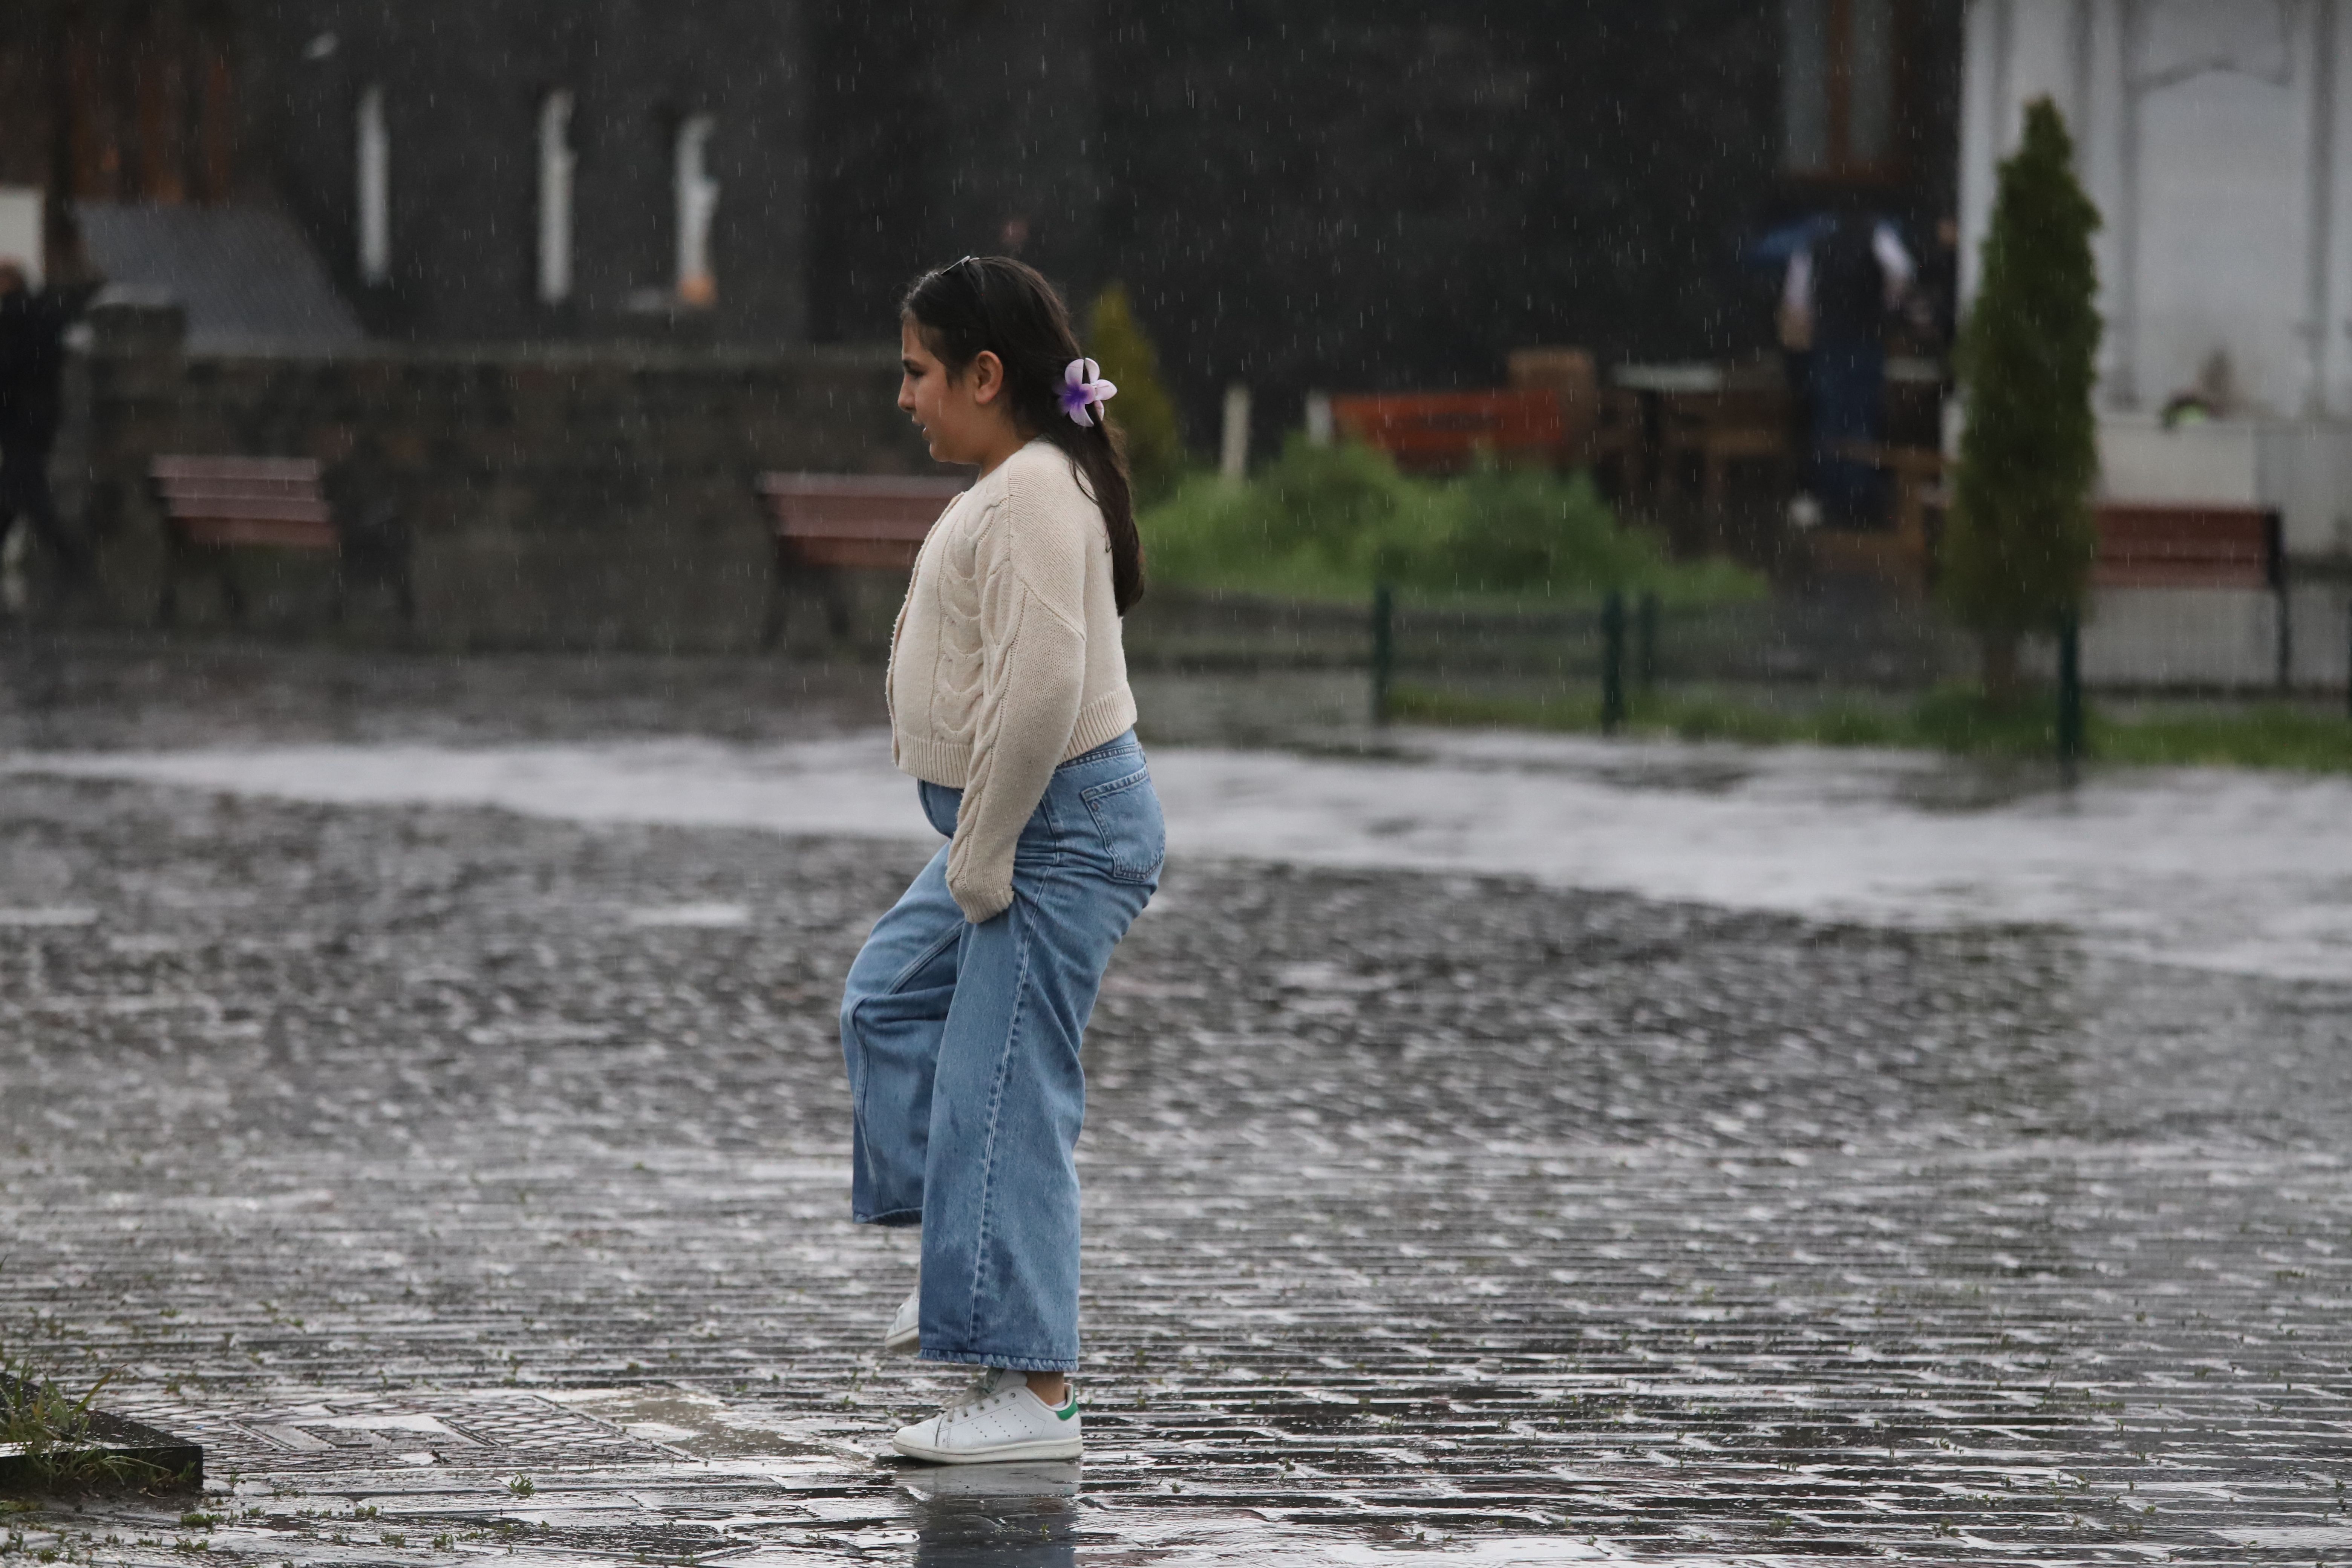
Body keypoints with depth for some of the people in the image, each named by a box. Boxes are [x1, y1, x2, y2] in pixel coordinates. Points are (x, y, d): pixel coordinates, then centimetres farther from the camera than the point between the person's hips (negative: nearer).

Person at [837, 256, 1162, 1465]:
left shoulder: (1034, 496, -20)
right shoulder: (1012, 486, 14)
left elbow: (1042, 692, -29)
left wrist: (984, 852, -21)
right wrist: (975, 846, 17)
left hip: (1061, 828, -11)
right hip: (1013, 829, 11)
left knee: (1004, 1094, -9)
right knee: (888, 1000, 23)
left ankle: (1031, 1390, -6)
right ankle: (969, 1256, 28)